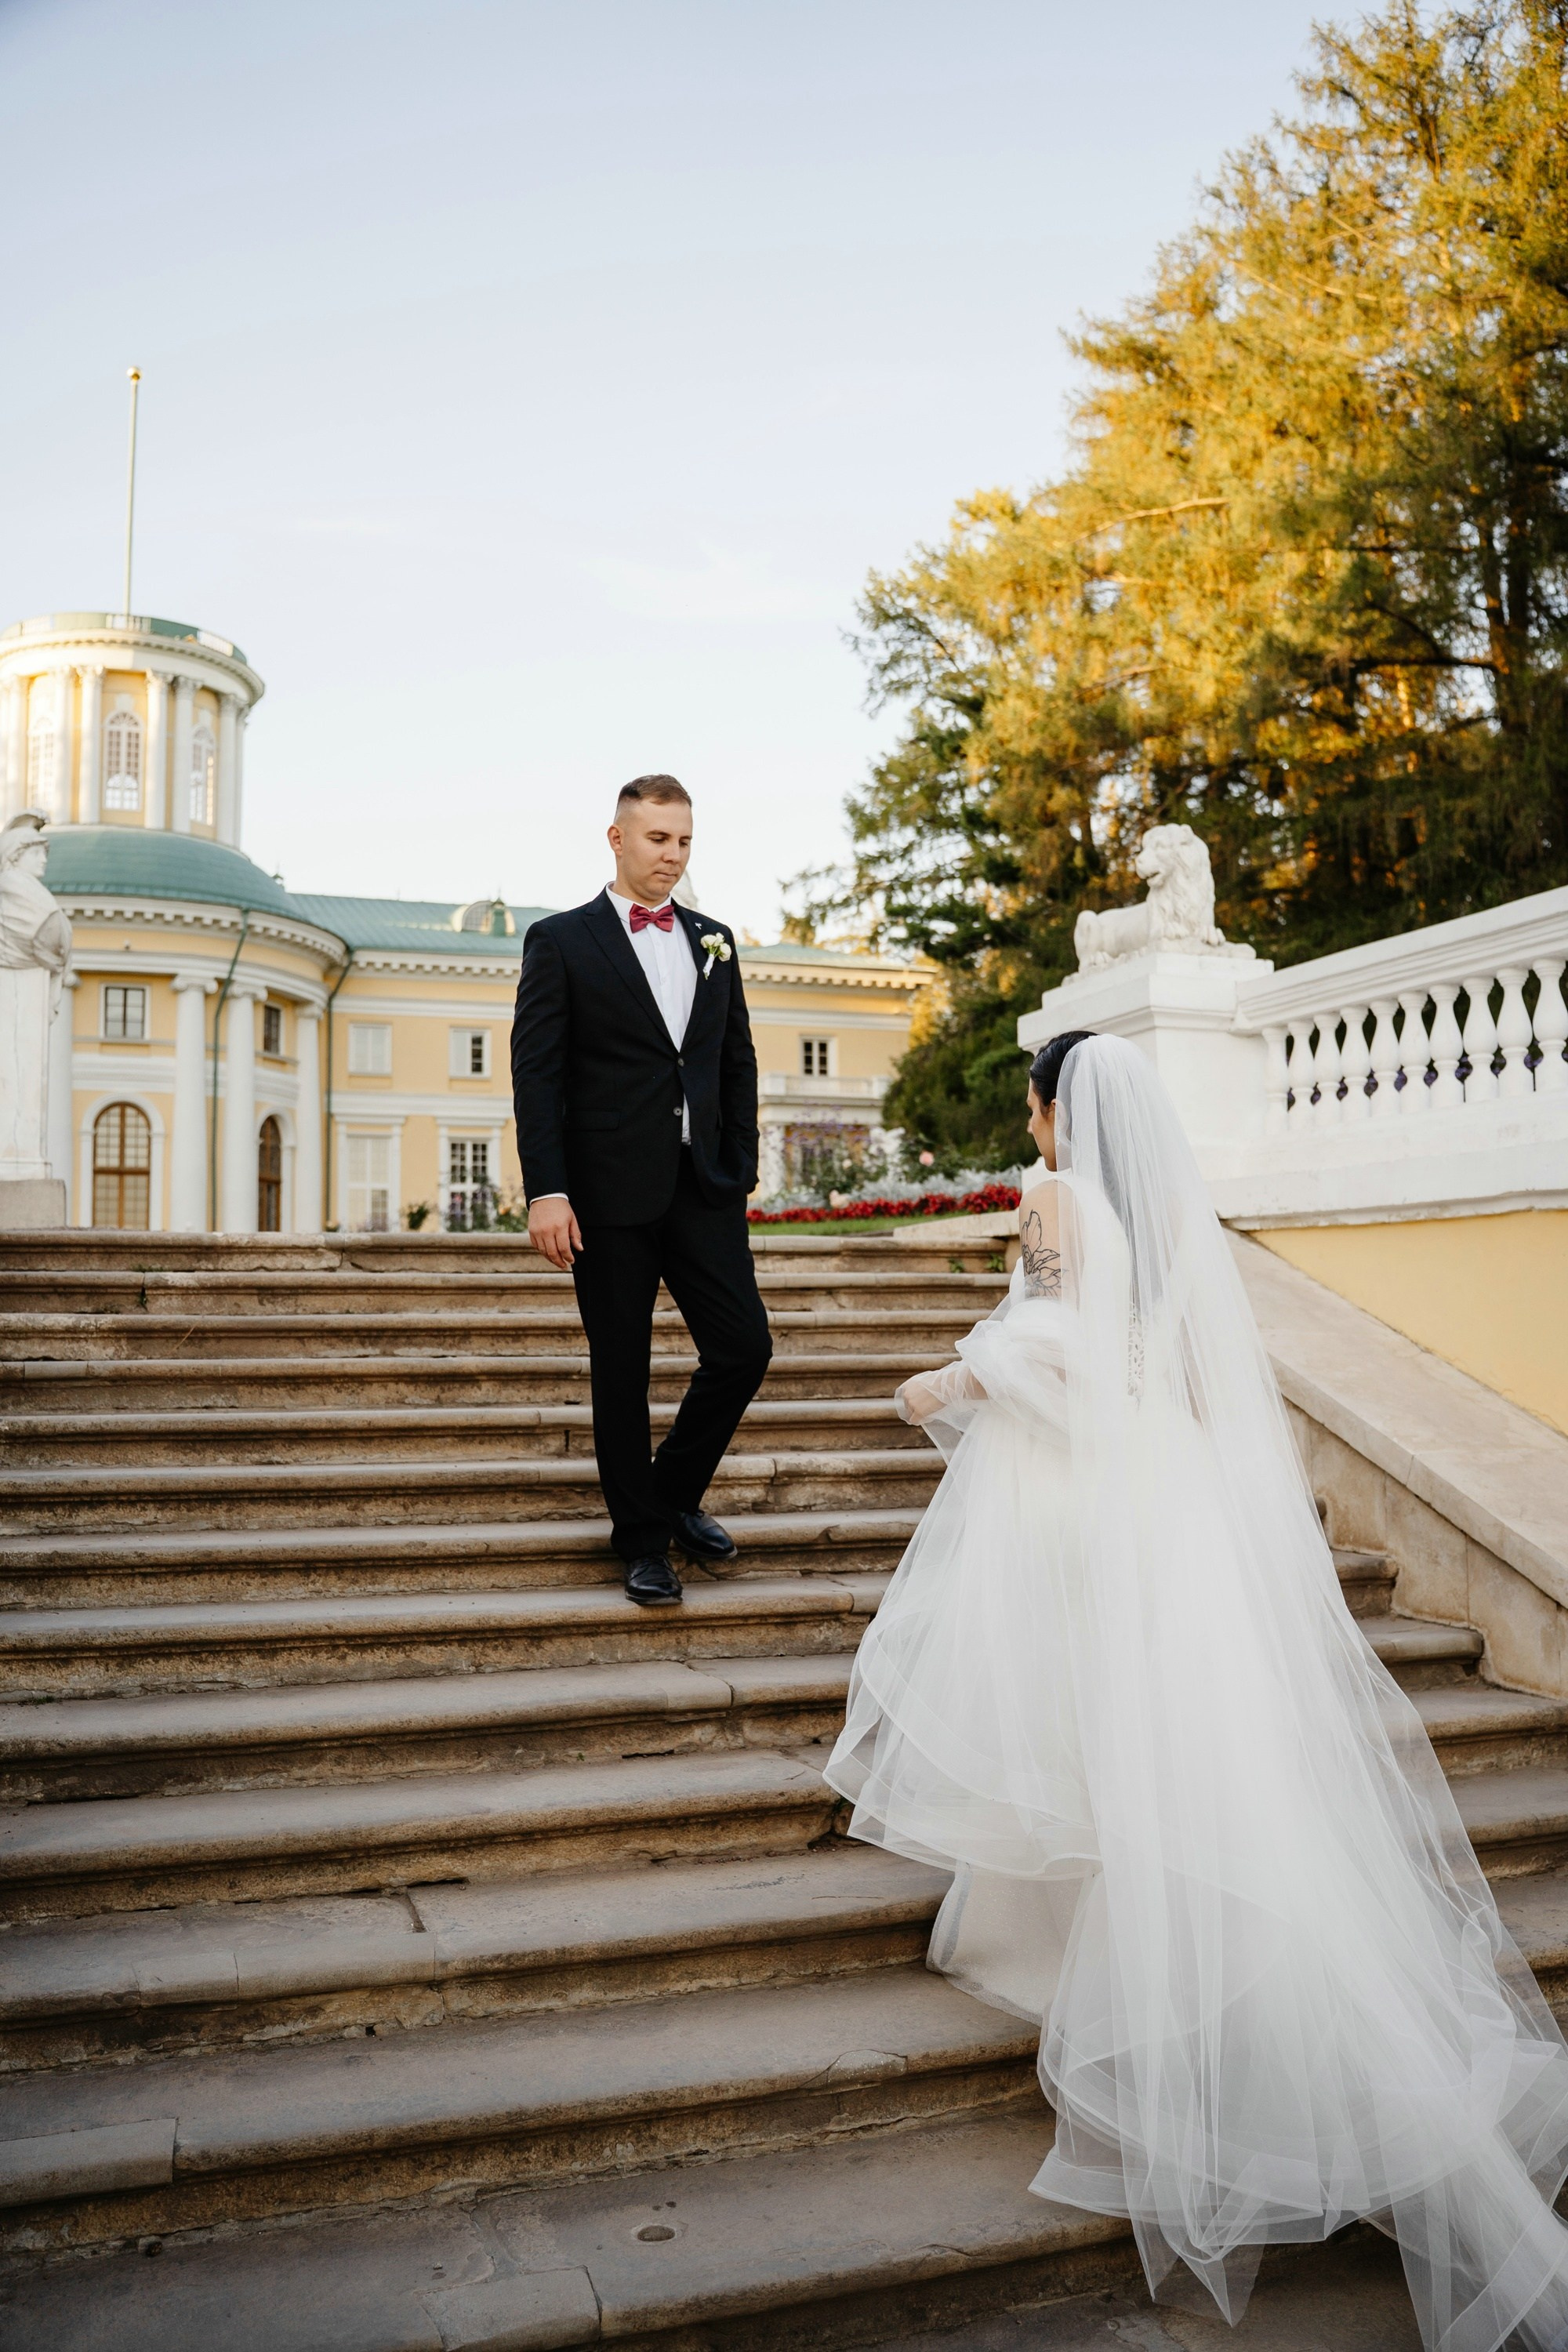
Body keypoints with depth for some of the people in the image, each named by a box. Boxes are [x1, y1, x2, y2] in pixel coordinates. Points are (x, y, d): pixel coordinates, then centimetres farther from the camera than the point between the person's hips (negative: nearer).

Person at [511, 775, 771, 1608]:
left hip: (704, 1189, 4)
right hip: (608, 1194, -4)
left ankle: (676, 1490, 23)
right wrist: (547, 1192, -14)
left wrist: (741, 1174, 7)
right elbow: (535, 1074, -5)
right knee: (622, 1373, 4)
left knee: (744, 1347, -1)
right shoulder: (561, 941, 0)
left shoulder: (713, 943, 14)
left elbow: (738, 1066, 16)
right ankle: (642, 1539, 18)